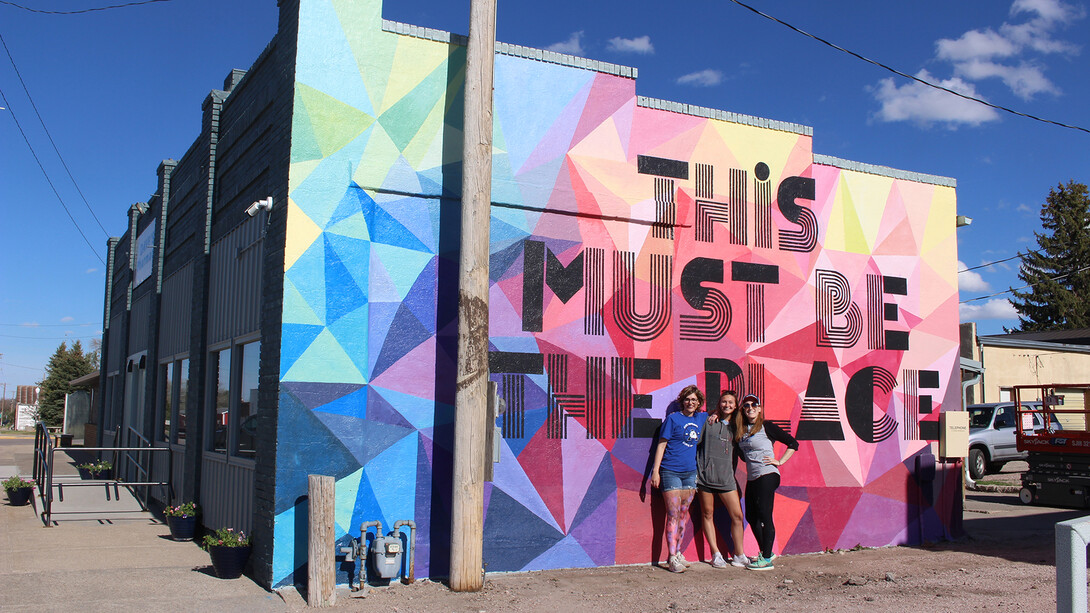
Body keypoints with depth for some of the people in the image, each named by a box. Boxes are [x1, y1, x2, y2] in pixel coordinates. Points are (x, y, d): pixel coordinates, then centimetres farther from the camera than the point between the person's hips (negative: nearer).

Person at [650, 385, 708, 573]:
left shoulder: (702, 418, 11)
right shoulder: (673, 419, -3)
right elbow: (661, 445, -4)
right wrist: (655, 470, -10)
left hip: (691, 472, 5)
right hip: (671, 471, -5)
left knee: (683, 515, 10)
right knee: (673, 515, -8)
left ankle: (678, 554, 19)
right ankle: (672, 558, -5)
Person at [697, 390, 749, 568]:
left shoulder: (735, 426, 12)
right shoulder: (709, 420, 0)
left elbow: (736, 451, 19)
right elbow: (696, 441, -7)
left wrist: (732, 471, 13)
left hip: (726, 476, 3)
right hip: (706, 473, -3)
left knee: (737, 515, -1)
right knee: (708, 514, 3)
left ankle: (739, 555, 12)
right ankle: (716, 554, 13)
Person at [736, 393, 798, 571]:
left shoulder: (766, 427, -5)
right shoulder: (741, 430, 12)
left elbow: (793, 443, -2)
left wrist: (780, 461, -8)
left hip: (767, 476, -7)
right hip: (751, 478, 7)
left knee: (764, 515, -8)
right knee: (751, 516, 10)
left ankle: (766, 559, -3)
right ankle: (766, 552, 26)